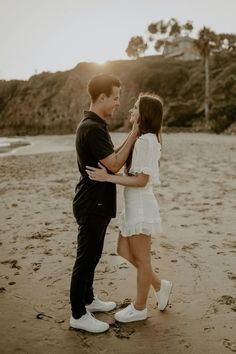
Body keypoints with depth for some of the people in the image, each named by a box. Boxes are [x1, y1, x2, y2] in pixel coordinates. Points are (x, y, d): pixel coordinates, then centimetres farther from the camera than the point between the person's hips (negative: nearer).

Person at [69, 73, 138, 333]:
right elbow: (114, 165, -20)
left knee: (92, 255, 20)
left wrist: (132, 137, 5)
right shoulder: (92, 128, -21)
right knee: (85, 258, 1)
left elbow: (112, 158, 14)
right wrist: (133, 136, -12)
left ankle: (88, 299, 36)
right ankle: (78, 315, 14)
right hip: (91, 204, -10)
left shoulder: (95, 125, 12)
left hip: (98, 203, 10)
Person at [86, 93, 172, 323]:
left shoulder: (146, 141, -18)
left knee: (142, 260, 6)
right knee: (124, 251, 19)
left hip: (141, 206, -10)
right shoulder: (145, 139, 12)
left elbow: (141, 180, -21)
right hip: (133, 206, 10)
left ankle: (139, 308, 25)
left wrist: (107, 178, -22)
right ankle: (160, 286, 32)